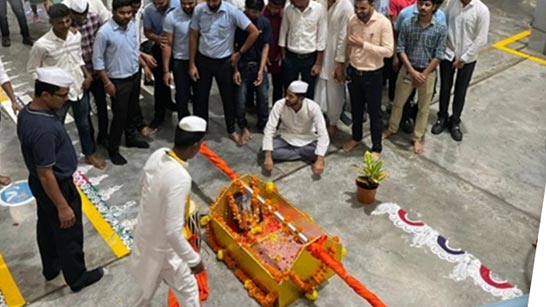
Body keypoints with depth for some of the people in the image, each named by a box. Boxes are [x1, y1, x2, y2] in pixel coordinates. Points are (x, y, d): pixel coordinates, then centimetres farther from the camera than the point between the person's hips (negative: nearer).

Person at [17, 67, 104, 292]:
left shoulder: (27, 112, -5)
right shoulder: (43, 129, -36)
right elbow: (45, 174, -29)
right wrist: (63, 206, -21)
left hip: (37, 184, 9)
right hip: (56, 186, -9)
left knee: (46, 226, 26)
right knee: (69, 235, 11)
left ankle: (50, 268, 47)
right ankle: (77, 277, 31)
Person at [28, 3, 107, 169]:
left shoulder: (76, 36, -7)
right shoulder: (42, 45, -23)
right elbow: (32, 70, -10)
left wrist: (87, 75, -2)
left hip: (79, 88, 5)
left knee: (85, 124, 21)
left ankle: (90, 154, 43)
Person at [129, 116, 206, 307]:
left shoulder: (157, 155, -12)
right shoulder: (180, 179, -37)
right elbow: (173, 232, -33)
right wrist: (194, 260, -21)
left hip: (145, 234, 7)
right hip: (161, 246, -7)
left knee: (150, 284, 32)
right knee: (188, 289, 16)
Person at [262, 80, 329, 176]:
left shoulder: (313, 107, -26)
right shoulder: (279, 105, -24)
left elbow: (323, 134, -28)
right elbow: (269, 130, -24)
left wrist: (320, 160, -40)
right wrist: (268, 157, -34)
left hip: (307, 140, -1)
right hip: (286, 138, 1)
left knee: (317, 152, -32)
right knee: (266, 148, -27)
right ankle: (305, 155, -15)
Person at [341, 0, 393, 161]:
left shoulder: (383, 22, -18)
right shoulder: (352, 20, -3)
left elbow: (388, 51, -21)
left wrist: (364, 45, -27)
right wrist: (341, 64, 10)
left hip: (373, 75, -4)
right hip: (354, 72, 5)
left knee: (374, 112, 8)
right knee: (356, 109, 20)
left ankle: (377, 148, 23)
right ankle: (356, 138, 43)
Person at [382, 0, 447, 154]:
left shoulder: (441, 29, -12)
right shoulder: (407, 24, -9)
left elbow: (438, 55, -10)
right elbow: (400, 49, -7)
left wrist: (423, 74, -12)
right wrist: (412, 71, -13)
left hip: (427, 73, -1)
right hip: (407, 70, 1)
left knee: (424, 108, 11)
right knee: (398, 102, 16)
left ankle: (418, 138, 26)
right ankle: (392, 129, 37)